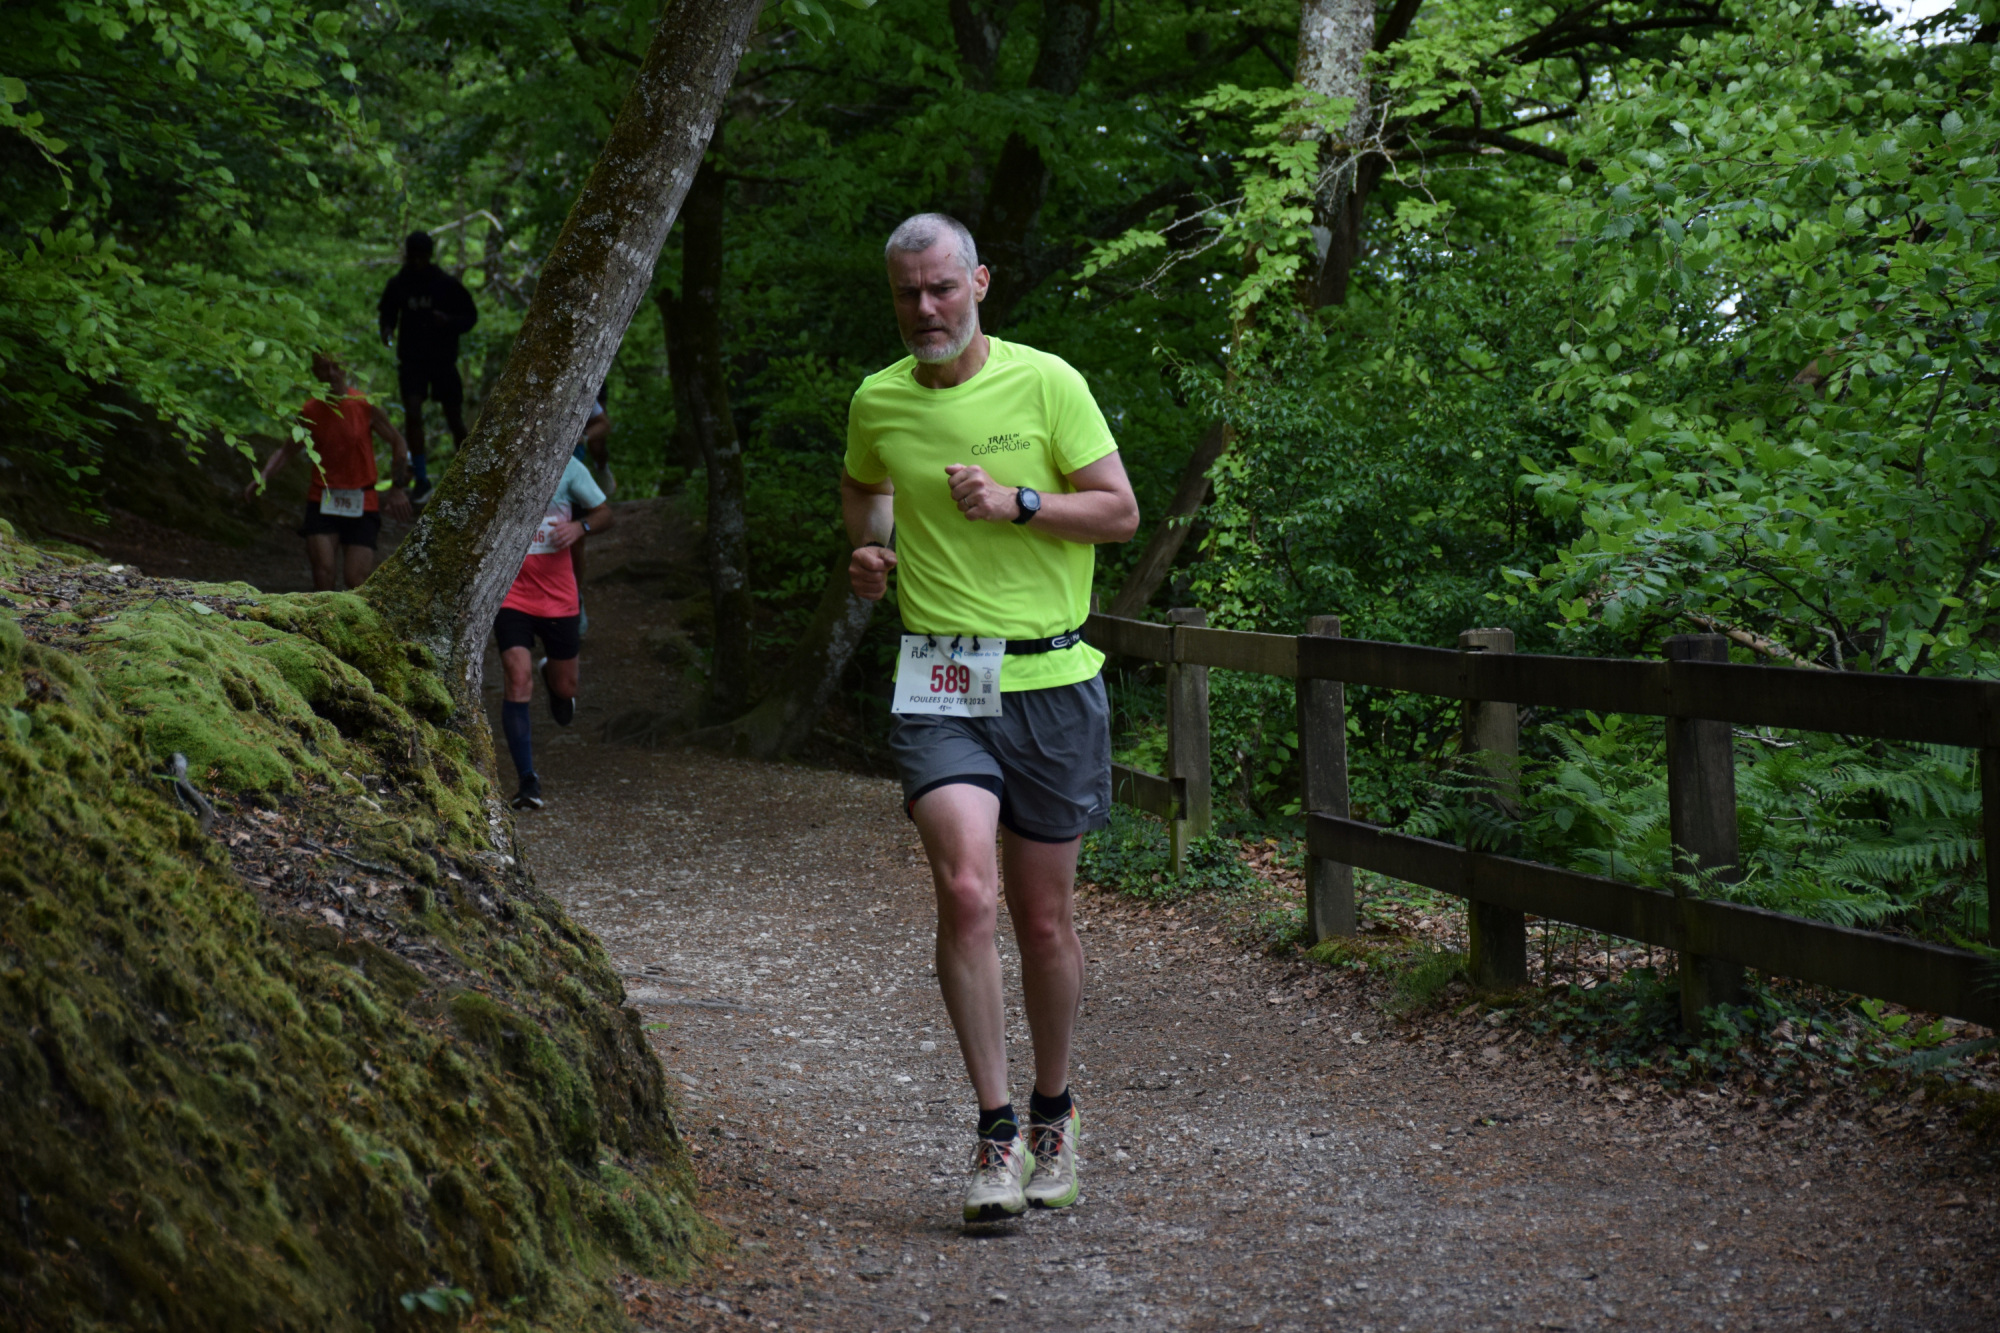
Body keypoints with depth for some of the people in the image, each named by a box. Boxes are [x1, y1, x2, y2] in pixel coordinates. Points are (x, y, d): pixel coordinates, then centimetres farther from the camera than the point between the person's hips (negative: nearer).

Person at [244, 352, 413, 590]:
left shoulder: (366, 406, -5)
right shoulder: (310, 411, 2)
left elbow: (397, 443, 5)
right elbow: (288, 451, 8)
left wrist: (397, 488, -2)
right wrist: (262, 477, -9)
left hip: (361, 504, -1)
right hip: (322, 502, 1)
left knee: (357, 581, -8)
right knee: (324, 574, -13)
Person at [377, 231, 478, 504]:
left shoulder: (447, 285, -8)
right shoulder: (398, 284, -3)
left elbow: (471, 316, -1)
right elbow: (387, 311, 12)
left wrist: (448, 321, -22)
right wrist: (387, 329, -10)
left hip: (443, 360, -1)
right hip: (411, 360, 1)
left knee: (455, 420, 5)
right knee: (412, 414, -15)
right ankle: (422, 481, -6)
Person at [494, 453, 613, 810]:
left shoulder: (568, 468, -4)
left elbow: (604, 513, 5)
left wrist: (580, 527, -16)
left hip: (558, 597, 2)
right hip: (511, 596, -2)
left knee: (565, 689, 11)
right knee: (518, 681, -16)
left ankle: (553, 677, 51)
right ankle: (528, 781, -9)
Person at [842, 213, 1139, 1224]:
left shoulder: (1046, 383, -2)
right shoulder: (876, 403, 6)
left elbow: (1119, 511, -1)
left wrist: (1016, 503, -15)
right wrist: (867, 548, 7)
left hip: (1051, 681, -1)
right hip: (939, 687, 1)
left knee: (1043, 919, 8)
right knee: (966, 891, -19)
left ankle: (1053, 1111, 30)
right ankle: (995, 1131, -12)